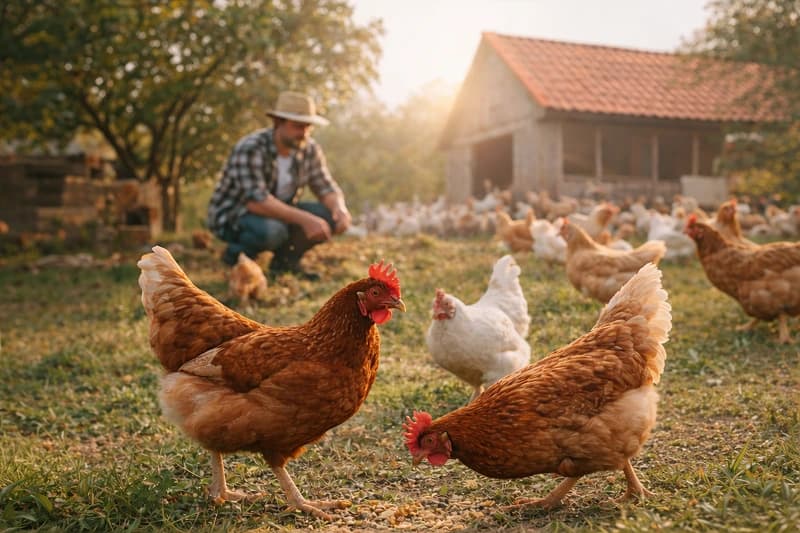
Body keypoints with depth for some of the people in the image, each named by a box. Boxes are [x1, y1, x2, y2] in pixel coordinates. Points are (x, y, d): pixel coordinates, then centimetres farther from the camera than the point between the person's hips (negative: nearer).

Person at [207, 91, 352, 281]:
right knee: (271, 231, -39)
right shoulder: (250, 149, -26)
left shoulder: (309, 149, -6)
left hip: (277, 212, 6)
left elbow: (326, 188, -3)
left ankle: (285, 259, 4)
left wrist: (340, 208, -27)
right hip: (232, 216, -6)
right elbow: (255, 201, -35)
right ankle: (236, 253, -6)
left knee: (332, 216, -15)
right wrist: (303, 219, -43)